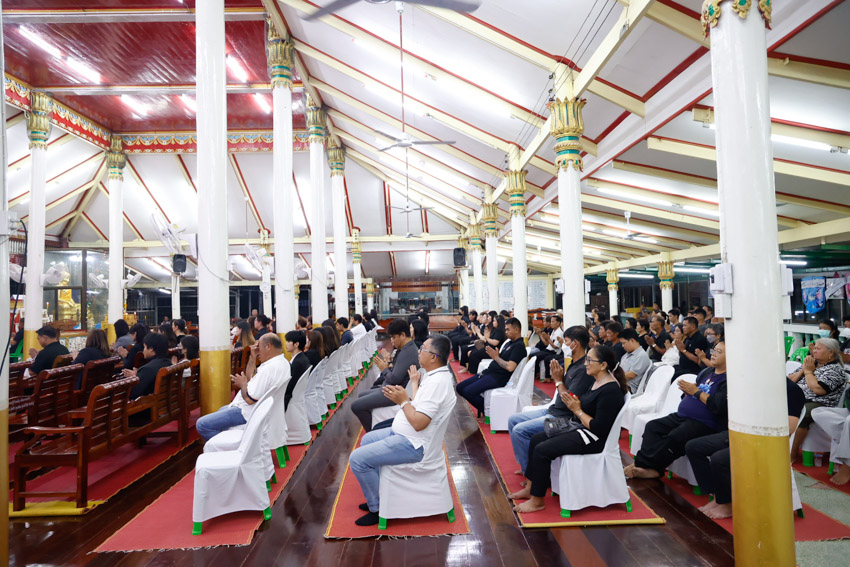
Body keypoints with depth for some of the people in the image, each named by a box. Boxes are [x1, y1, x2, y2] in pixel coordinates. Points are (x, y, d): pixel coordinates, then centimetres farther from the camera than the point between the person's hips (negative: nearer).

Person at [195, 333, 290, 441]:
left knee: (201, 424, -9)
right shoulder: (283, 362, 4)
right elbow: (250, 378, 13)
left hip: (249, 412, -11)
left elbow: (250, 399, -27)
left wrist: (242, 384, -8)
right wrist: (253, 357, 3)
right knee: (221, 410, 34)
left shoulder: (269, 368, -29)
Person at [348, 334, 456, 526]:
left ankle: (377, 509, 6)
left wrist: (403, 400, -19)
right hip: (403, 432, 11)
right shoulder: (435, 375, 4)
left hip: (413, 444, -11)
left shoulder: (437, 382, -27)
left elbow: (419, 422, -30)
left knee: (357, 459, -12)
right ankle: (376, 495, 32)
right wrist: (416, 383, 18)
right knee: (367, 440, 26)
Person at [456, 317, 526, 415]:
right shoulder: (508, 342, 18)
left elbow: (510, 367, -23)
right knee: (460, 388, 4)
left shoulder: (519, 346, -11)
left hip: (499, 378, -10)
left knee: (468, 391, -25)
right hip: (489, 372, 10)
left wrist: (496, 357, -10)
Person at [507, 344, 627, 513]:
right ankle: (530, 488, 15)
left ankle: (537, 501, -2)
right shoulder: (596, 382, 8)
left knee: (542, 450, -17)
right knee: (536, 439, 6)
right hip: (577, 428, 10)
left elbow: (599, 428, -25)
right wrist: (571, 403, -8)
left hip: (594, 440, -10)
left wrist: (577, 410, -17)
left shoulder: (610, 391, -22)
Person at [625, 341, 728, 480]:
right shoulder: (706, 372, 20)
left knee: (674, 438, -29)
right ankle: (651, 468, -21)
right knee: (652, 426, -9)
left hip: (703, 423, -9)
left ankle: (641, 464, -17)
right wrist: (686, 389, 1)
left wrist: (696, 391, -11)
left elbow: (719, 406, -21)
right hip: (681, 416, 9)